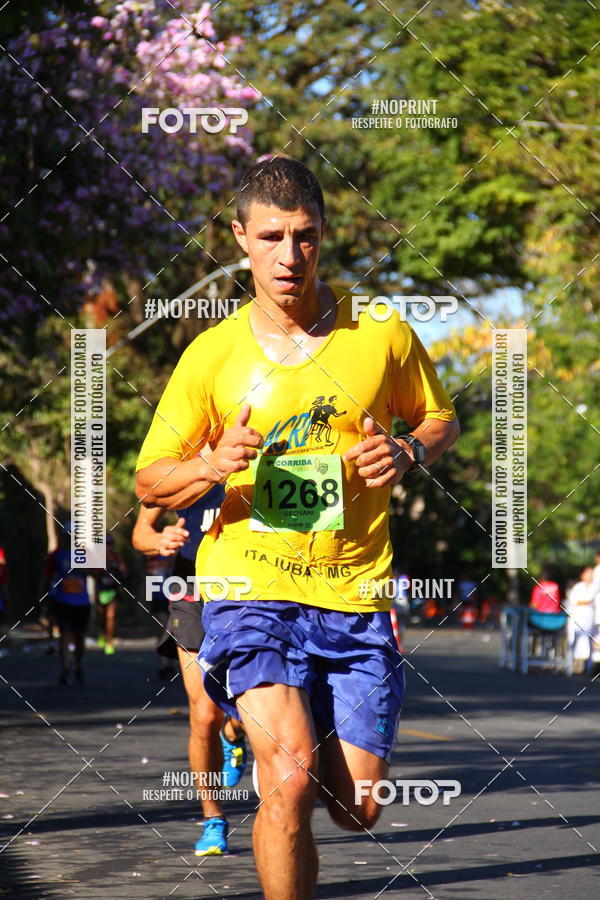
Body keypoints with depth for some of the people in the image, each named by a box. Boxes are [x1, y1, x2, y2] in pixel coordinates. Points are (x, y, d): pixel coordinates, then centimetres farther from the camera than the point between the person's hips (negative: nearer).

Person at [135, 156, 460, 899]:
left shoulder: (382, 336, 1)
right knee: (289, 779, -23)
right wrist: (212, 465, -16)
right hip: (250, 588, -1)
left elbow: (440, 419, 18)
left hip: (355, 597, 2)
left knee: (355, 808, 3)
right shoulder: (211, 354, 0)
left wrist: (407, 453, -6)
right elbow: (148, 482, 7)